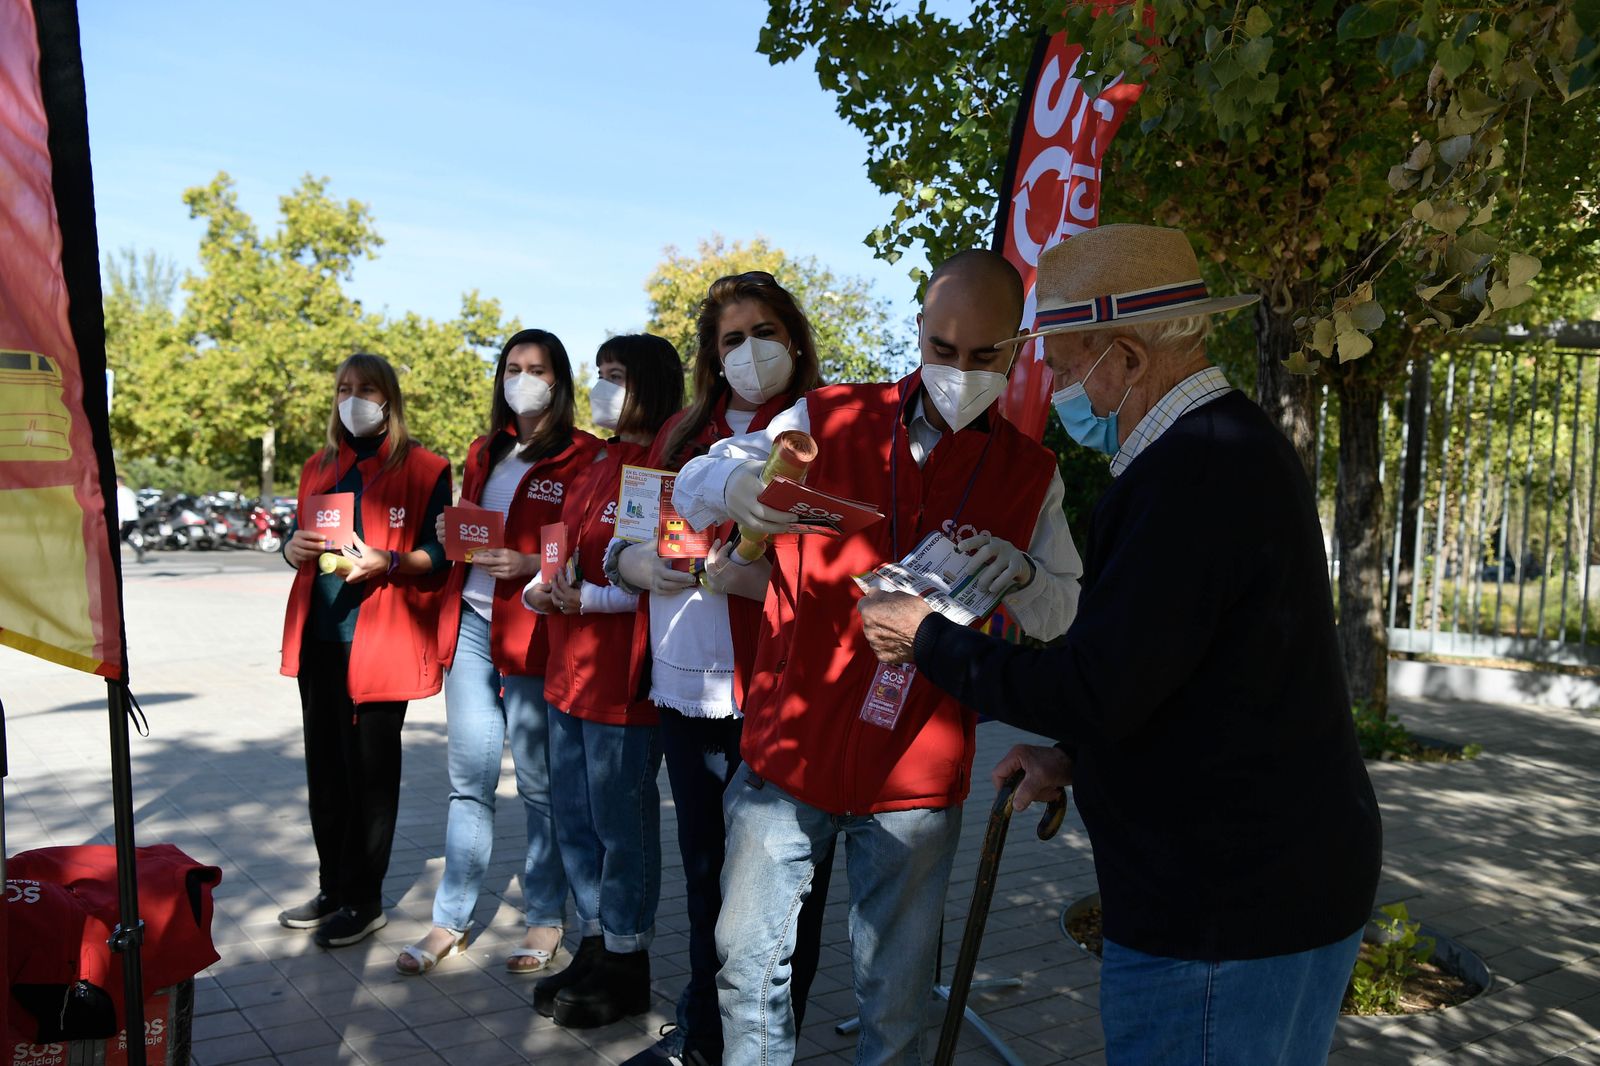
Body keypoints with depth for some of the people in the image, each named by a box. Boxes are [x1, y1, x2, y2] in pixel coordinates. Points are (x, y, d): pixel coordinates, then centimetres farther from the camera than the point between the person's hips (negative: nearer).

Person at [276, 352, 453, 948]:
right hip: (319, 637, 6)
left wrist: (389, 562, -22)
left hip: (381, 641, -6)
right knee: (325, 770, 12)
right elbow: (298, 539, 23)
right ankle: (333, 889, 26)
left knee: (369, 771, 1)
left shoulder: (423, 469, -3)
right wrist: (293, 548, 1)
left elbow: (439, 556, -5)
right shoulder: (319, 468, 16)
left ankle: (363, 900, 13)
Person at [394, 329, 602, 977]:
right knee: (468, 782, 11)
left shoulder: (583, 456, -3)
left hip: (535, 634, -6)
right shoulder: (484, 453, 18)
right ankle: (451, 920, 20)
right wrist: (452, 534, 3)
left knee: (540, 783, 4)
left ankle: (545, 917, 18)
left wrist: (527, 564, -19)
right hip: (470, 626, 6)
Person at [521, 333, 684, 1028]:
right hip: (569, 671, 9)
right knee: (574, 819, 17)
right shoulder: (593, 472, 15)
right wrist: (541, 587, 3)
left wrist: (590, 598, -23)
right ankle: (593, 947, 32)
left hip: (624, 679, -9)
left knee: (621, 826, 4)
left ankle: (626, 966, 20)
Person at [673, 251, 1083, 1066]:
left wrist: (1019, 573, -17)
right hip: (788, 749, 0)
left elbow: (1067, 616, 6)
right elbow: (689, 487, -3)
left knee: (894, 999, 12)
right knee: (750, 963, 10)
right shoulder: (825, 420, 0)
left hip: (916, 777, 1)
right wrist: (734, 485, -27)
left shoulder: (1032, 472, 5)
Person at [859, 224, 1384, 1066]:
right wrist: (1077, 758, 9)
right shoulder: (1233, 443, 10)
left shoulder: (1194, 471, -24)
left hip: (1228, 909, -10)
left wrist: (928, 640, -11)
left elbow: (1098, 691, -24)